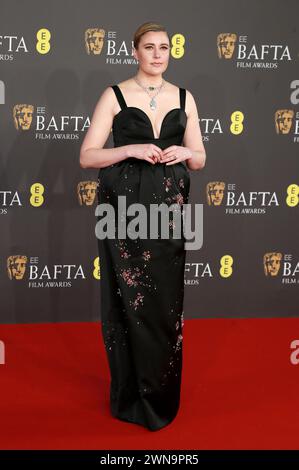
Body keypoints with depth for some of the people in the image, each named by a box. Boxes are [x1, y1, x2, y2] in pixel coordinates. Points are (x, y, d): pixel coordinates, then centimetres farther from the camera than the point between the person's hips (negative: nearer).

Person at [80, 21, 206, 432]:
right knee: (128, 302, 2)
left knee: (165, 304, 5)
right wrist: (132, 149, -18)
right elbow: (87, 156, -5)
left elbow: (200, 160, 14)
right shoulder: (114, 95, 0)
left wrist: (183, 152, -8)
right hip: (123, 209, -3)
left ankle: (161, 395, 23)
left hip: (168, 211, 3)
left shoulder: (184, 98, 10)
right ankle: (131, 397, 19)